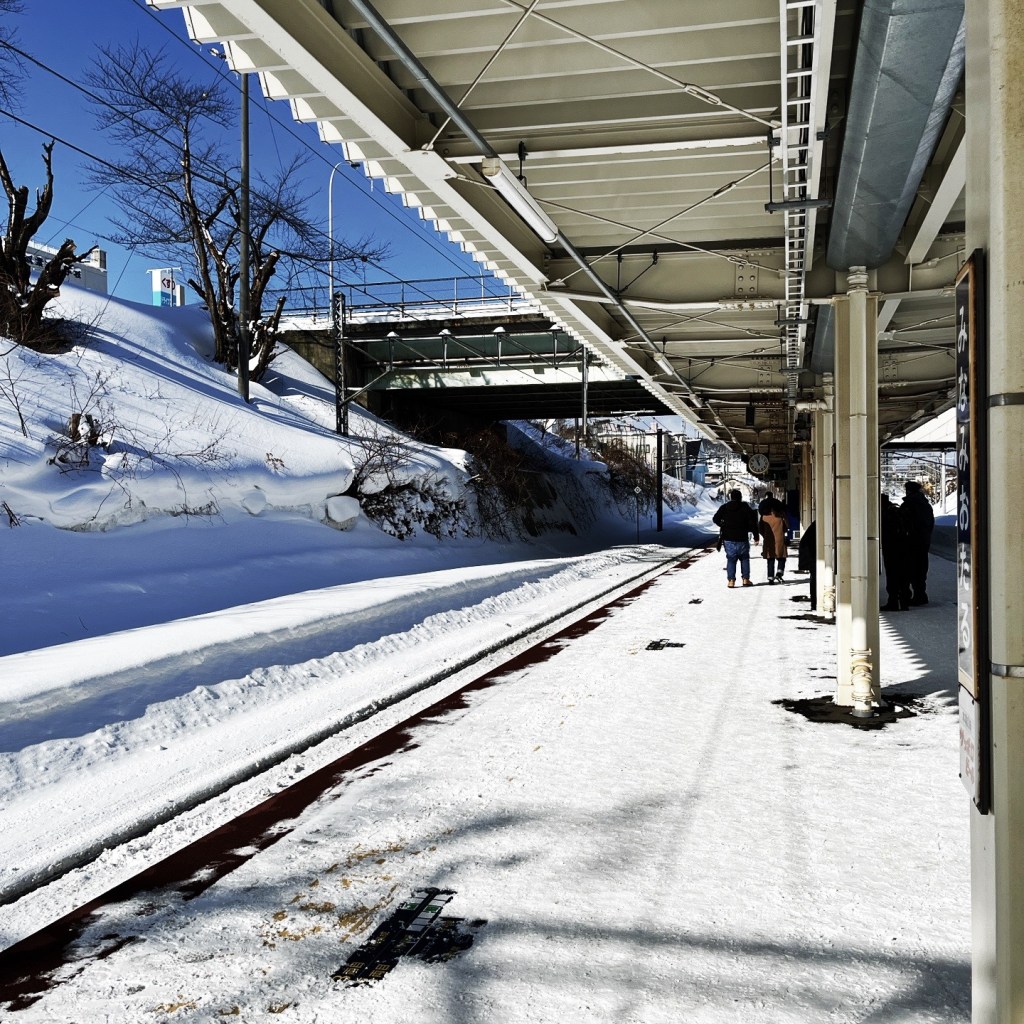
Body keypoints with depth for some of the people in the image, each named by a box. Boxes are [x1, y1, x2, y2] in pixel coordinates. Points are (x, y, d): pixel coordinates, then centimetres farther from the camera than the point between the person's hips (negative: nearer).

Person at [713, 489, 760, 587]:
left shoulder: (724, 507, 1)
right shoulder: (745, 507, -2)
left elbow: (715, 519, 2)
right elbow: (753, 523, -5)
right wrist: (755, 536, 0)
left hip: (728, 538, 1)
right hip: (742, 539, -1)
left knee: (731, 559, 6)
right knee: (744, 558, 14)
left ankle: (731, 580, -2)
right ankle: (746, 579, 10)